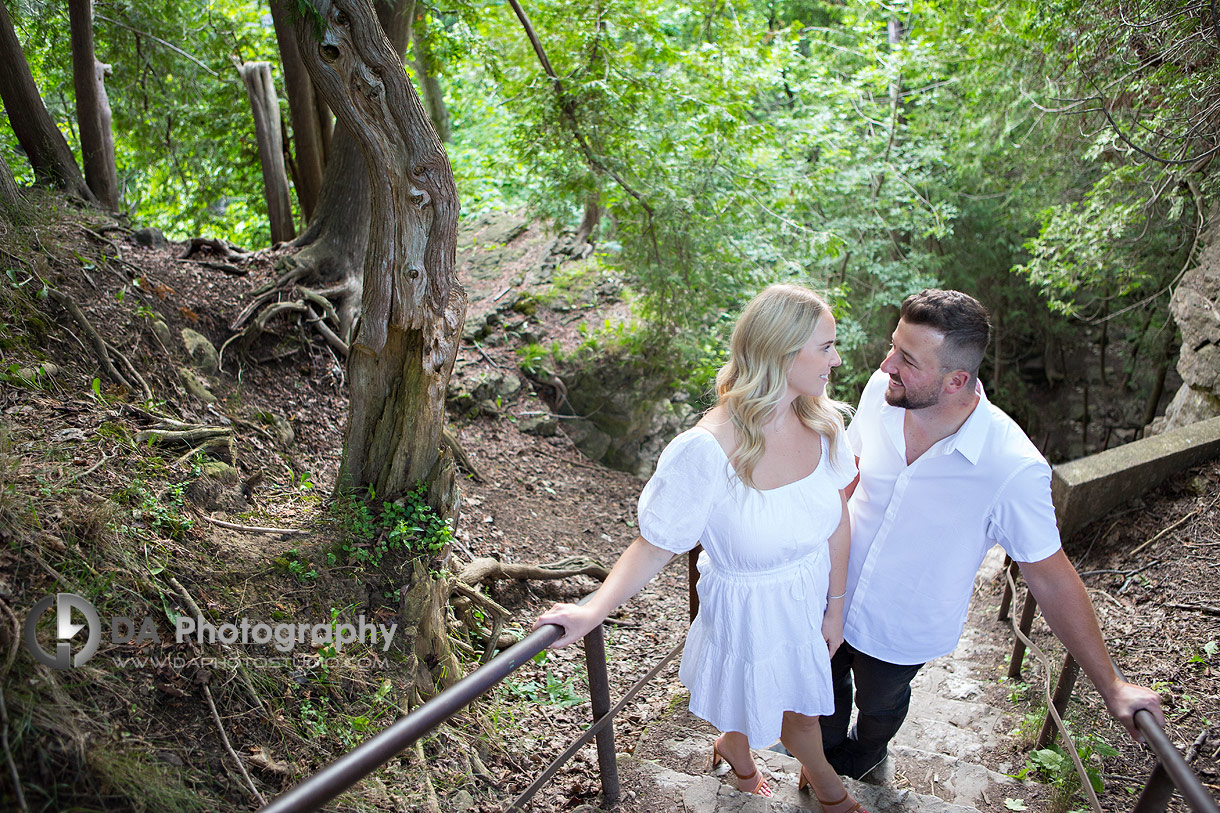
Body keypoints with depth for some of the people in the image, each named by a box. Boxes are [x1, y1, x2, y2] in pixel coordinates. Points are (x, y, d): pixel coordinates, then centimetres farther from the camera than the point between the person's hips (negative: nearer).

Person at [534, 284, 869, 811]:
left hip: (812, 595, 5)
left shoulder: (822, 421, -14)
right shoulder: (705, 452, -33)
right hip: (752, 607, -4)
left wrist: (836, 604, 5)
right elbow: (655, 546, -23)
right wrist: (593, 611, -32)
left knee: (802, 703, 25)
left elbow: (837, 520, -1)